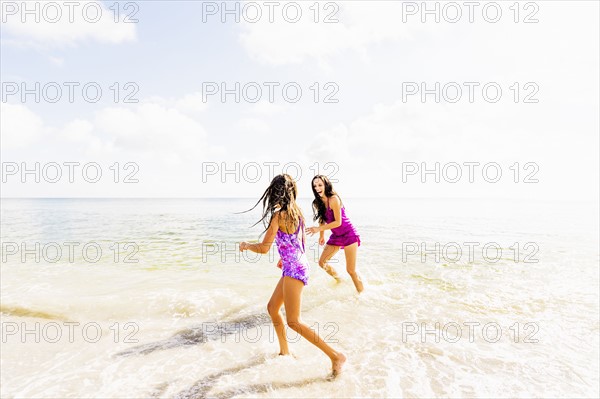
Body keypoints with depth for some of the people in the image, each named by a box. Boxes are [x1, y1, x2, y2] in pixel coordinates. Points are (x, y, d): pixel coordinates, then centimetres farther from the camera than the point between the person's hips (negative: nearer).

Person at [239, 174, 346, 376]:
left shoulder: (279, 215, -16)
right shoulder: (296, 212, 9)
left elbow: (264, 248, -18)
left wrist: (245, 245, 1)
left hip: (293, 269, -9)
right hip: (298, 266, 9)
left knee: (293, 322, -6)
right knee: (272, 308, 19)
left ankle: (336, 356, 0)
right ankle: (284, 351, 31)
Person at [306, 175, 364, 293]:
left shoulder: (334, 199, -21)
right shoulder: (318, 203, 1)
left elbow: (338, 222, -22)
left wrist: (318, 229, -22)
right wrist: (321, 235, 18)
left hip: (348, 234, -7)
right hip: (335, 236, 8)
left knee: (351, 270, -6)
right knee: (322, 262, 7)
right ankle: (339, 280, 32)